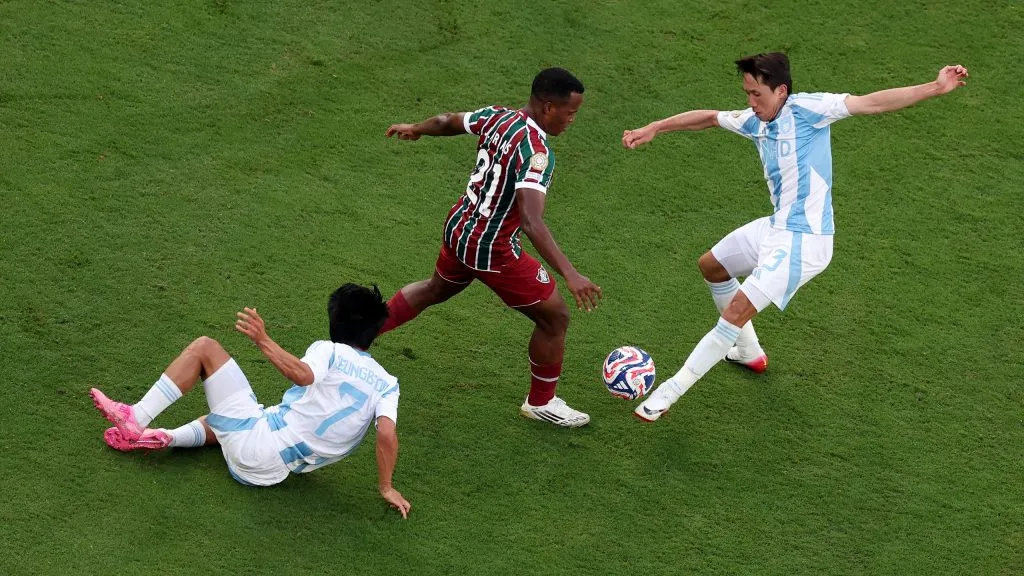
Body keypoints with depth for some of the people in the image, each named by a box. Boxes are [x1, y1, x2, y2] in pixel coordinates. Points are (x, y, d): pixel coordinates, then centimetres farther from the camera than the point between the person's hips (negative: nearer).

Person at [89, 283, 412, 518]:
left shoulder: (329, 351, -7)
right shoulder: (386, 384, 5)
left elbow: (301, 375, -29)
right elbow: (387, 433, -11)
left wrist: (263, 340, -30)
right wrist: (386, 488, -6)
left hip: (257, 446, -6)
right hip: (275, 471, 6)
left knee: (204, 348, 4)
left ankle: (135, 419, 1)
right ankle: (169, 438, 9)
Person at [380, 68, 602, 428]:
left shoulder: (496, 117, -5)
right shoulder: (536, 152, -30)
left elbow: (448, 122, 16)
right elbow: (531, 221, -40)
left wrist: (416, 129, 37)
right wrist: (570, 274, -44)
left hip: (458, 229, 8)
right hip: (491, 250, -8)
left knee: (437, 289, 37)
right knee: (555, 318, 9)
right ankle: (541, 402, 26)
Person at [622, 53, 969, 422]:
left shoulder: (806, 109, -18)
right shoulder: (754, 121, 3)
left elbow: (871, 103, -23)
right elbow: (708, 118, 20)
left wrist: (936, 88, -30)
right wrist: (653, 129, 21)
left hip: (804, 241, -9)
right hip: (775, 227, 9)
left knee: (737, 310, -17)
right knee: (711, 266, 28)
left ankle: (670, 391, -11)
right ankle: (748, 352, 43)